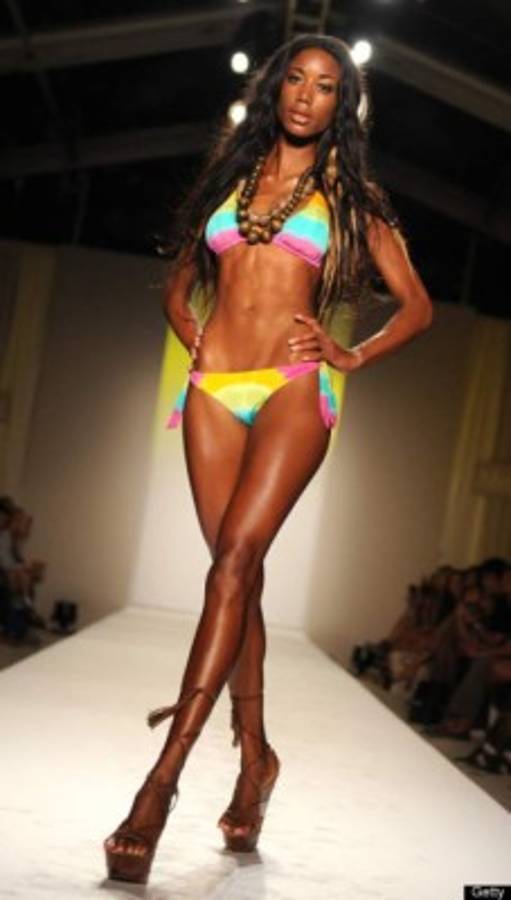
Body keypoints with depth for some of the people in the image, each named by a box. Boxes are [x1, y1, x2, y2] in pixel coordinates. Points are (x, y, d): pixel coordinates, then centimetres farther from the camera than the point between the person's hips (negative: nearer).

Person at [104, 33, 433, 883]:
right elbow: (177, 286, 27)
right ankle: (255, 754, 10)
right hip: (214, 389, 4)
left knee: (235, 559, -19)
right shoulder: (230, 175, 20)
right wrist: (197, 341, 9)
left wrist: (352, 356, 1)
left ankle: (163, 776, -23)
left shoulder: (350, 196, 13)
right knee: (238, 571, 0)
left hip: (292, 389, -3)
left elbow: (416, 304, 14)